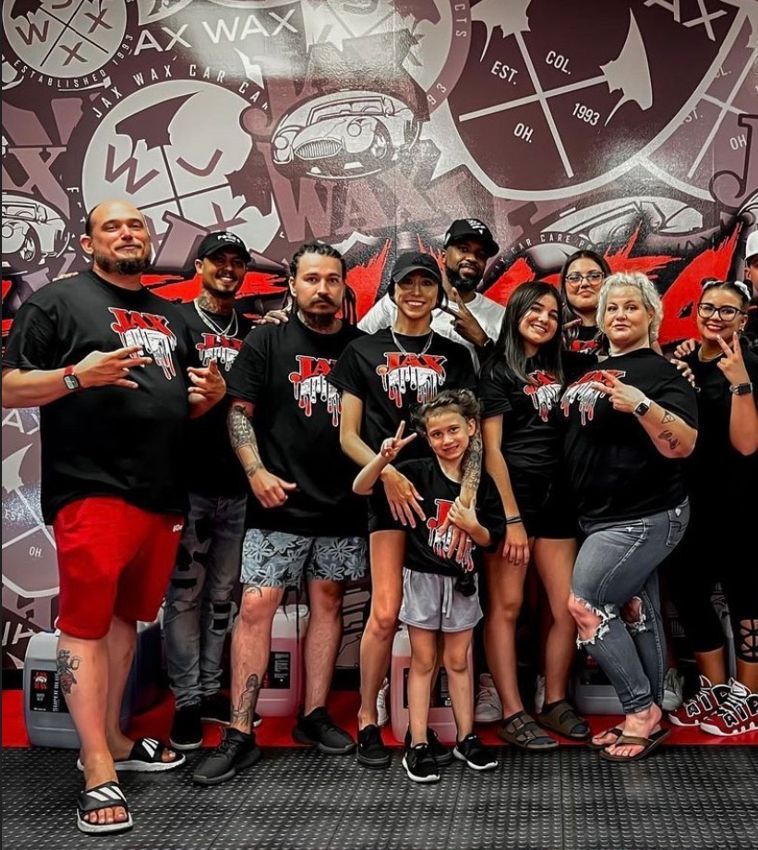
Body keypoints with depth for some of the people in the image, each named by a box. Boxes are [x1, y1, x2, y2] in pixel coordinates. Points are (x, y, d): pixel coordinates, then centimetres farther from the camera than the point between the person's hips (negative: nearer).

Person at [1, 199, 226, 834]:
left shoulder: (171, 317, 20)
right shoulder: (57, 302, 1)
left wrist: (213, 394, 4)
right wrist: (78, 374, -20)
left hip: (163, 496, 7)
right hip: (91, 492, -6)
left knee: (127, 619, 15)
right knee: (86, 625, -5)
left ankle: (112, 738, 28)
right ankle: (99, 773, 2)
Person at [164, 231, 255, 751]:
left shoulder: (252, 332, 15)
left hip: (238, 483, 4)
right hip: (189, 479, -4)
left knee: (223, 592, 11)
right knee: (186, 592, 0)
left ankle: (210, 690, 22)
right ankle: (186, 701, 10)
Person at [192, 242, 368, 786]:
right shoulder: (266, 344, 3)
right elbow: (239, 411, 0)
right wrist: (257, 471, -13)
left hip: (344, 504, 3)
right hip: (280, 503, -2)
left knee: (328, 604, 9)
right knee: (256, 607, -6)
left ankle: (314, 716, 23)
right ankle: (240, 736, 1)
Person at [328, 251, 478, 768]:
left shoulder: (455, 356, 15)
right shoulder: (363, 352, 11)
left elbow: (473, 437, 7)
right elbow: (349, 435, 7)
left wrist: (466, 500, -8)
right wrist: (386, 472, -11)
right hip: (389, 492, -2)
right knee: (386, 613, -9)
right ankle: (368, 721, 9)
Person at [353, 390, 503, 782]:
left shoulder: (482, 483, -2)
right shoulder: (417, 472, -10)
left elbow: (490, 539, 3)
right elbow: (361, 488, -18)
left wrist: (472, 526, -18)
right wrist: (383, 457, -34)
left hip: (461, 582, 2)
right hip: (422, 578, -2)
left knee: (458, 661, 14)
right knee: (423, 662, 6)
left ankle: (466, 738, 26)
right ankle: (418, 745, 13)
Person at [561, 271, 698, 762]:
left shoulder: (660, 372, -10)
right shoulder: (593, 369, 13)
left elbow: (683, 445, -22)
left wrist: (642, 405, -35)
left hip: (645, 516, -8)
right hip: (603, 517, 8)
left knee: (586, 604, -10)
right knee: (637, 612, 13)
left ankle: (642, 709, 5)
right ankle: (648, 716, 23)